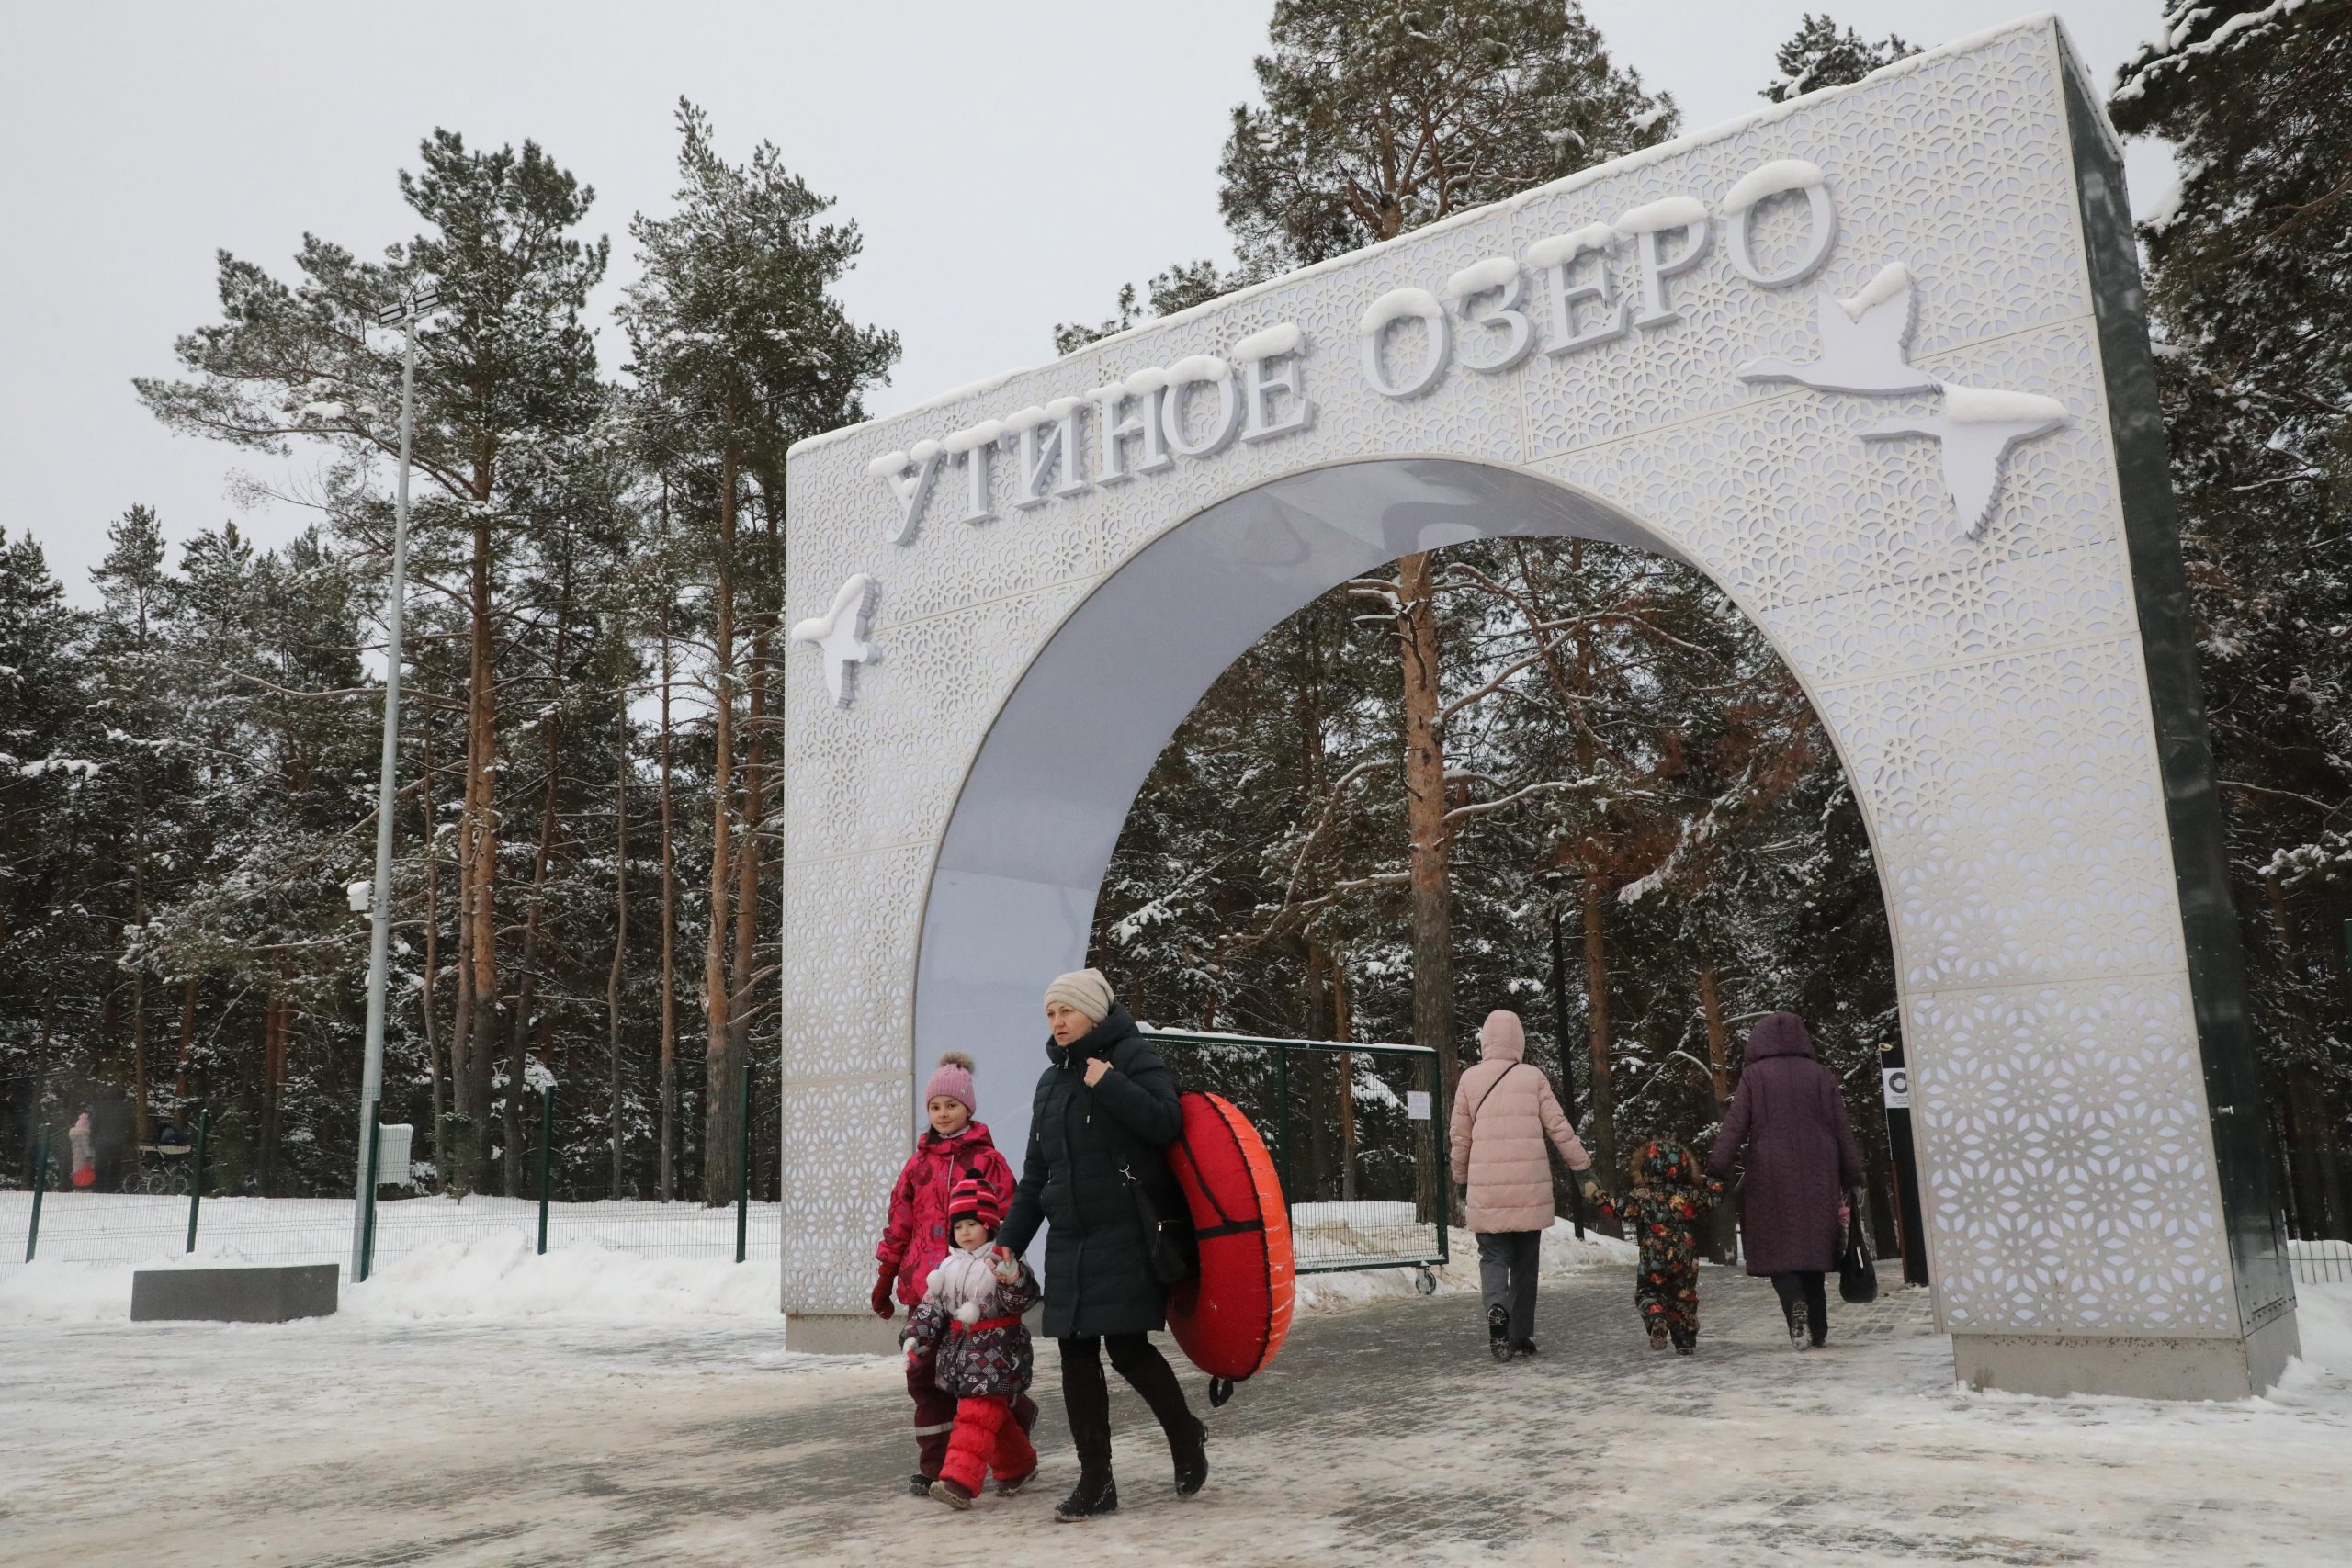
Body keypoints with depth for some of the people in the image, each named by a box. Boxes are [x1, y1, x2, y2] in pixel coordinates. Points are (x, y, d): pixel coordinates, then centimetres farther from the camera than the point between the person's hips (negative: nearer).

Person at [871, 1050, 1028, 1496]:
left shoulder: (987, 1159, 1)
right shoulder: (919, 1162, 13)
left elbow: (1007, 1219, -1)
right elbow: (899, 1222, 16)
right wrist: (885, 1278, 16)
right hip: (925, 1286, 4)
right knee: (924, 1375, 1)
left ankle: (1017, 1411, 30)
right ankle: (933, 1467, 11)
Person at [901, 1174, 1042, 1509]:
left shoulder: (1001, 1261, -11)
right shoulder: (948, 1266, 9)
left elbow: (1023, 1299, -22)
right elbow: (930, 1307, 13)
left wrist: (1013, 1279, -42)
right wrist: (914, 1340, 5)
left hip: (997, 1349, -7)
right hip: (958, 1346, 7)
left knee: (977, 1416, -13)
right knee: (994, 1417, 16)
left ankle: (959, 1480, -17)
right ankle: (1018, 1468, 32)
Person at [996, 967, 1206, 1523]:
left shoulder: (1132, 1055, -2)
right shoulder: (1052, 1080, 17)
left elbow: (1166, 1122, -17)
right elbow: (1036, 1173, 21)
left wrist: (1108, 1084, -20)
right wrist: (1011, 1239, 16)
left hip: (1127, 1237, -6)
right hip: (1069, 1242, 7)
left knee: (1127, 1348, -7)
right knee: (1077, 1356, 4)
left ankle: (1186, 1436, 19)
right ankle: (1095, 1482, 13)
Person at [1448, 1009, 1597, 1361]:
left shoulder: (1470, 1079, 4)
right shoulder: (1533, 1077, 2)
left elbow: (1460, 1137, 7)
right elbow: (1559, 1127, -1)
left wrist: (1461, 1182, 18)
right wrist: (1585, 1172, 4)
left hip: (1486, 1187, 0)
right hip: (1530, 1186, 0)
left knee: (1493, 1256, 6)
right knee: (1525, 1261, 13)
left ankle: (1496, 1309, -22)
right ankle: (1521, 1337, 18)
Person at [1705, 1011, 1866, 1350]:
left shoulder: (1754, 1076, 1)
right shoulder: (1822, 1076, 8)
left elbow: (1735, 1124, -8)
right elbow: (1843, 1131, 9)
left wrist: (1717, 1167, -11)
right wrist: (1852, 1179, 13)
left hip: (1770, 1180, -3)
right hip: (1818, 1181, 3)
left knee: (1779, 1251, 1)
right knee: (1812, 1251, 11)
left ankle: (1796, 1305, -25)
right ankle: (1818, 1332, 11)